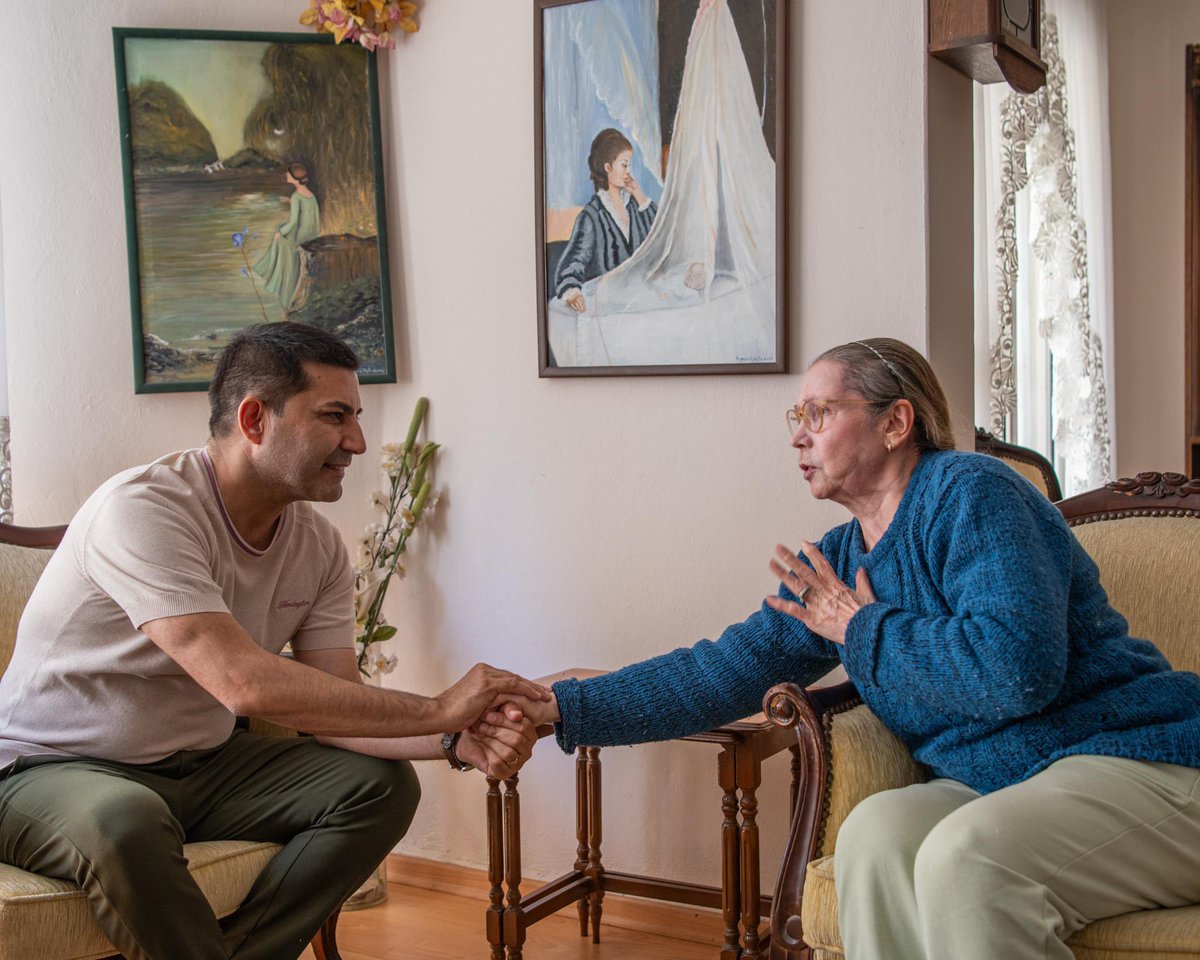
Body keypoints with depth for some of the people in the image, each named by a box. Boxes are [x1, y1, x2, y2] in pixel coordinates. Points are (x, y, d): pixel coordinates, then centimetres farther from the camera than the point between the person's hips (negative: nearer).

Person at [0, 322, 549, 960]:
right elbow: (243, 683, -36)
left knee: (382, 782, -9)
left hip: (199, 765, 7)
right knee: (123, 819, -39)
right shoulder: (142, 508, -26)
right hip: (55, 770, -7)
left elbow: (334, 706, -4)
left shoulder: (318, 547, -2)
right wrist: (437, 710, -31)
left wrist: (458, 742, -23)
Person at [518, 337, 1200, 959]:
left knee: (964, 855, -33)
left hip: (1137, 762, -6)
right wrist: (558, 709, 0)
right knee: (880, 831, -23)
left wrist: (862, 630, -12)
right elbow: (723, 672, 7)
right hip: (995, 784, 7)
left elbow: (1017, 666, -26)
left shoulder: (969, 492, -13)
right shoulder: (837, 563, 10)